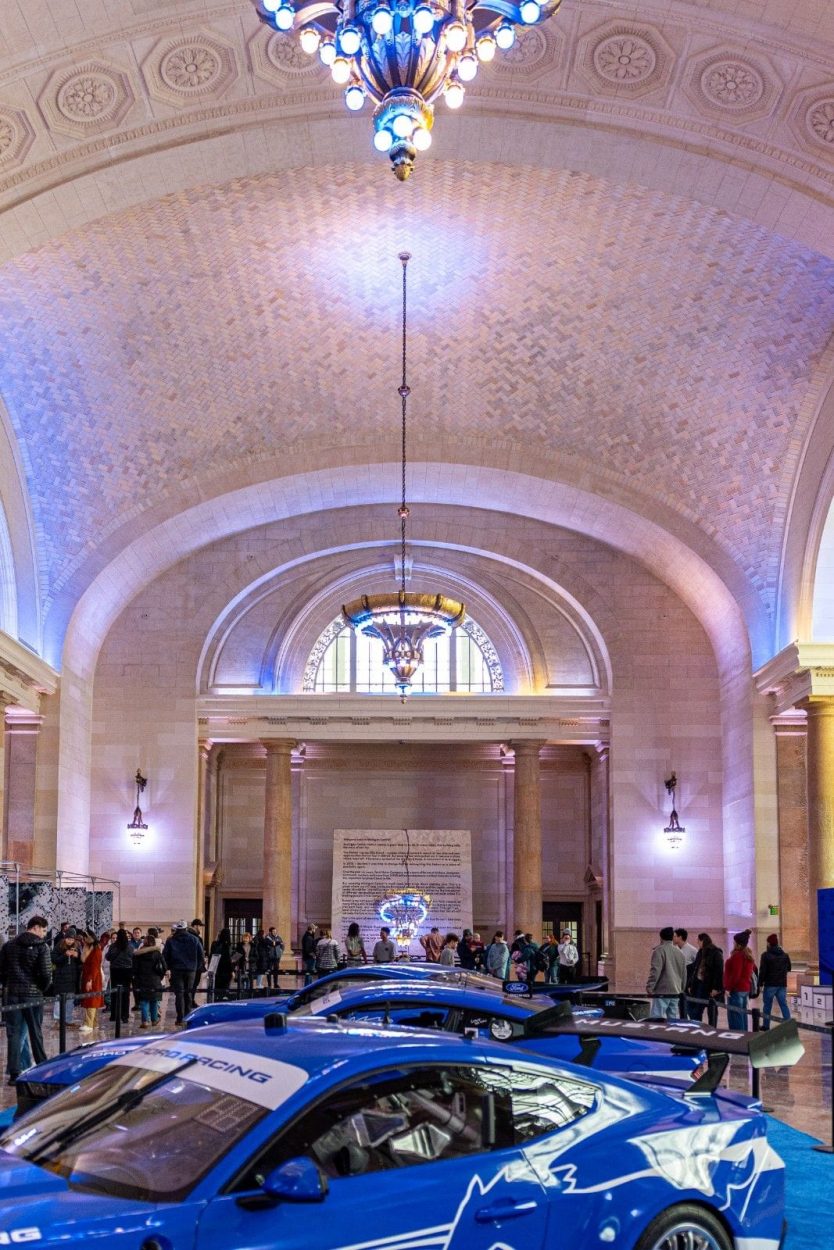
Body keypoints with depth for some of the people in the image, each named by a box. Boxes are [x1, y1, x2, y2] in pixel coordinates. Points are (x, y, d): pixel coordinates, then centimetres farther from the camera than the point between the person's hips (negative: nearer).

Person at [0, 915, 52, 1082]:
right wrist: (43, 988, 4)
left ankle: (14, 1073, 0)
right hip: (33, 995, -3)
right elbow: (46, 974, -13)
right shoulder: (41, 946, -8)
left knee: (13, 1033, 4)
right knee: (36, 1033, 10)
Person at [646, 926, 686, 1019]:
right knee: (673, 1020, 11)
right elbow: (684, 974, 21)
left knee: (656, 1019, -11)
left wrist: (650, 986, -12)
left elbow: (655, 970, -15)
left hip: (662, 992, -7)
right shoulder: (679, 953, 15)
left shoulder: (660, 950, -7)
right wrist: (681, 990, 29)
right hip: (676, 992, 7)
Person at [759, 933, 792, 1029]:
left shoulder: (766, 955, -11)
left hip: (770, 985, -4)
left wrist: (760, 983, -7)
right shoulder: (785, 955, 6)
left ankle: (766, 1025, 12)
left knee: (767, 1005, 7)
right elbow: (788, 968, 16)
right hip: (782, 984, 4)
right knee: (784, 1004, 6)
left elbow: (762, 971, -13)